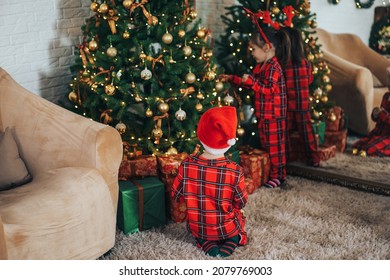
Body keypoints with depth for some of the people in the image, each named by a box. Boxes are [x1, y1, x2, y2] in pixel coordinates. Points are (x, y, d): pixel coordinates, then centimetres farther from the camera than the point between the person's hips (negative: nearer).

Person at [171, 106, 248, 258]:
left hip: (197, 228, 1)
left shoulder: (187, 165, -19)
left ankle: (205, 242, 5)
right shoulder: (234, 171, -23)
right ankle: (232, 241, 4)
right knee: (239, 216, 31)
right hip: (227, 228, -1)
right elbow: (241, 202, -9)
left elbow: (176, 195, -5)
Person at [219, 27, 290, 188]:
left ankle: (278, 176, 8)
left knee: (274, 145, -2)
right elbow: (252, 83, 22)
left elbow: (269, 89, -26)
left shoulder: (273, 68, -18)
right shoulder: (261, 66, 13)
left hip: (273, 116, -10)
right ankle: (268, 173, 27)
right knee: (265, 144, 16)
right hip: (263, 114, 10)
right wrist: (231, 79, 20)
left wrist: (251, 81, -30)